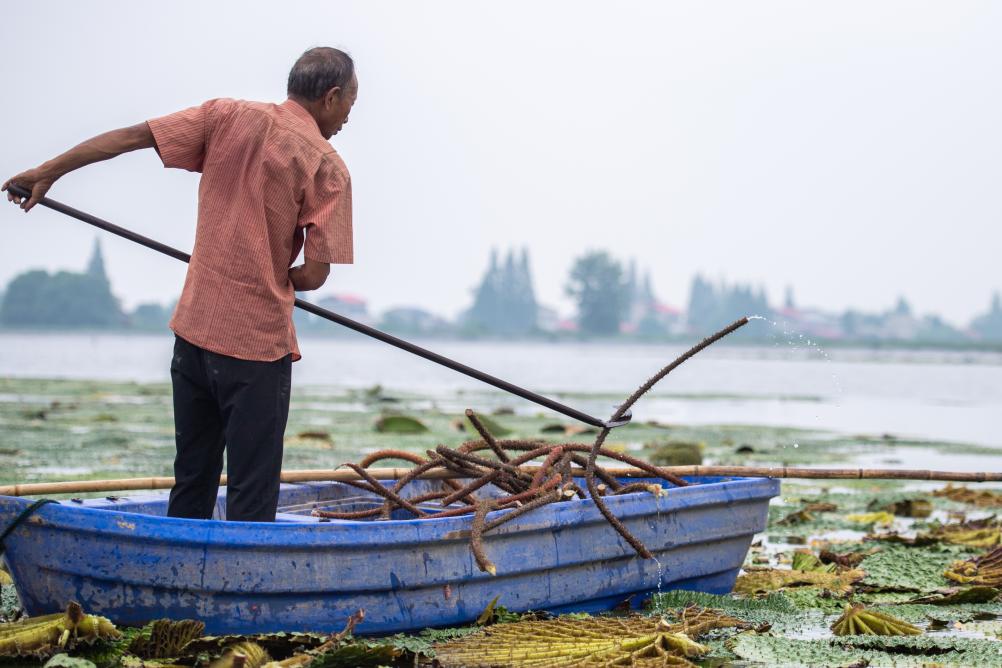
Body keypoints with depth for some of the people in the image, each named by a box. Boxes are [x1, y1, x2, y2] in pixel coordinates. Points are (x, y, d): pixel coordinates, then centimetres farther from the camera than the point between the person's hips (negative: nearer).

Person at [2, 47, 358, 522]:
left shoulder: (228, 116, 4)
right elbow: (315, 274, -11)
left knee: (191, 482, 17)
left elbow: (133, 136, 3)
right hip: (258, 341, -5)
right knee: (251, 499, 0)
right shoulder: (327, 166, -9)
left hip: (194, 328, 5)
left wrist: (48, 172, 11)